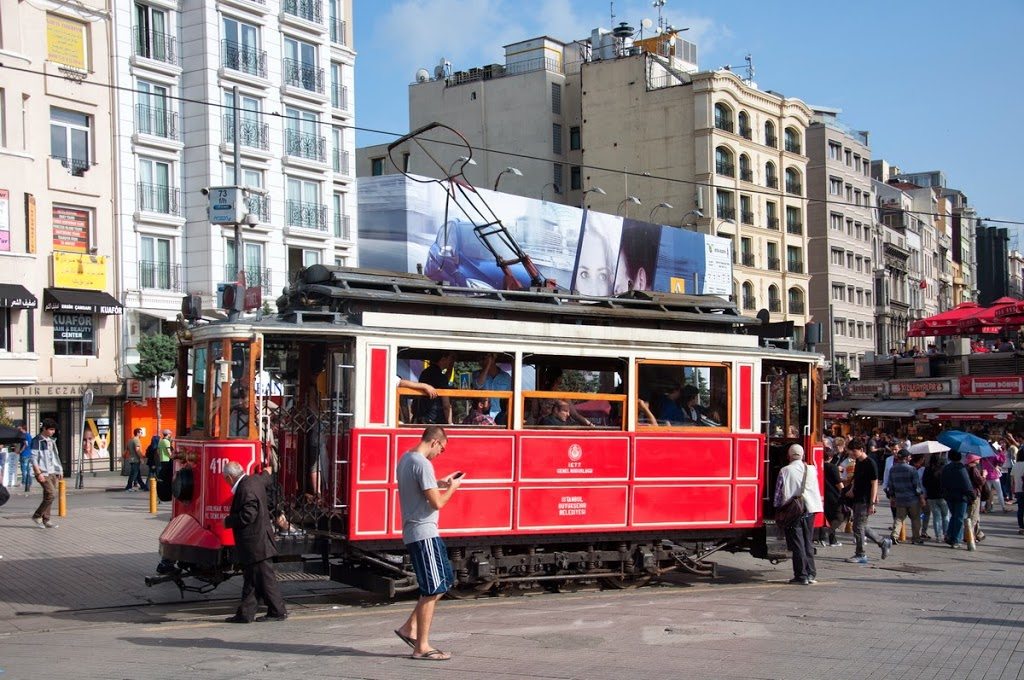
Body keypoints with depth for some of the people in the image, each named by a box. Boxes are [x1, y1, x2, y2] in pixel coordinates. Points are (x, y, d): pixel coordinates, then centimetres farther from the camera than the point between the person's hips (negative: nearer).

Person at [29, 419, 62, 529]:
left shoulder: (51, 441, 16)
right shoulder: (37, 441, -7)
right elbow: (34, 458, -12)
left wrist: (59, 471, 17)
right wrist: (39, 473, -18)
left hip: (53, 473, 8)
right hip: (43, 473, -8)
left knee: (48, 496, 7)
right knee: (51, 493, -17)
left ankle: (46, 520, 10)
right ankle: (37, 516, -5)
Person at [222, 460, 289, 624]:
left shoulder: (246, 490, -22)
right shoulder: (255, 480, 7)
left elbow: (247, 516, -27)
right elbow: (266, 478, 31)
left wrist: (228, 521, -12)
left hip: (255, 544, -10)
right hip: (257, 542, 10)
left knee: (265, 579, -2)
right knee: (251, 579, 12)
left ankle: (278, 611, 4)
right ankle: (245, 613, 15)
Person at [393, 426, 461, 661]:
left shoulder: (405, 459, 12)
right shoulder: (423, 464, -18)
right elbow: (437, 502, -20)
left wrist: (439, 483, 19)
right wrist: (452, 487, -3)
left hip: (413, 532, 10)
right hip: (424, 533, -10)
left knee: (443, 582, 17)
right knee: (432, 590, -3)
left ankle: (409, 627, 19)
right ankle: (422, 647, 2)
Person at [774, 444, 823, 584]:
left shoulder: (785, 471, -8)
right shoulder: (812, 469, 3)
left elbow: (778, 493, -4)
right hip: (810, 510, 4)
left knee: (797, 544, 0)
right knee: (809, 542, 14)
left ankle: (802, 576, -1)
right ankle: (811, 574, 15)